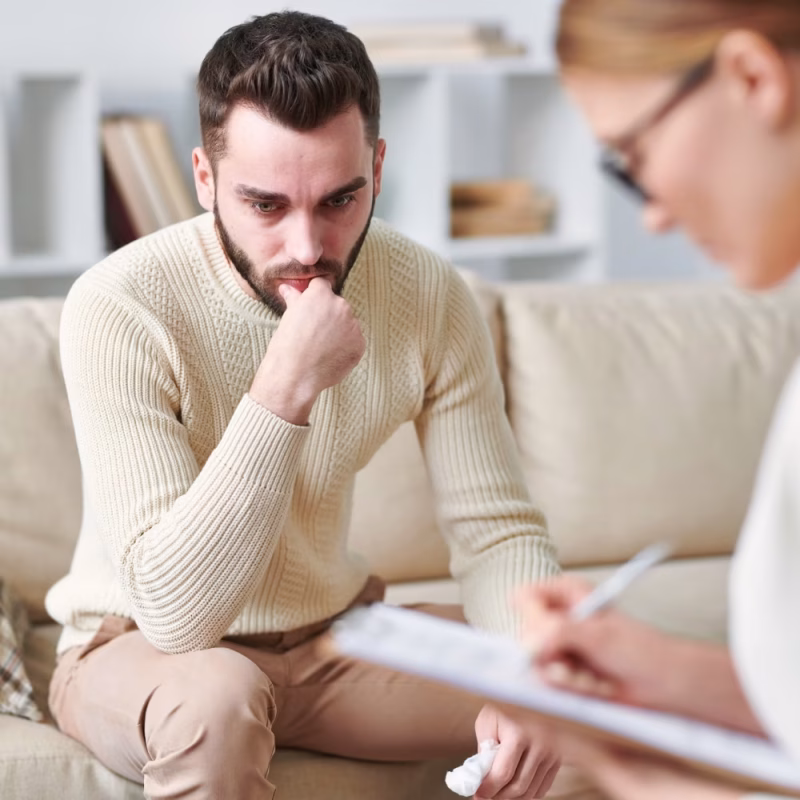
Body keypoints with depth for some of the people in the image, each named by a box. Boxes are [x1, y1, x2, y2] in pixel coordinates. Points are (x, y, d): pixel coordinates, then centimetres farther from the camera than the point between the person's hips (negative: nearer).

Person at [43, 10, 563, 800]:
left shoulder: (427, 293, -13)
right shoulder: (120, 308, -27)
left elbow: (499, 529, -9)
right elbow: (177, 612, -32)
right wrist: (286, 388, -40)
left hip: (336, 631, 4)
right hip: (140, 648, -4)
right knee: (216, 694, -38)